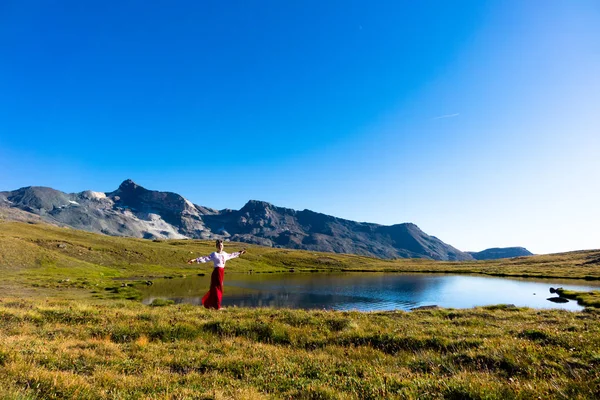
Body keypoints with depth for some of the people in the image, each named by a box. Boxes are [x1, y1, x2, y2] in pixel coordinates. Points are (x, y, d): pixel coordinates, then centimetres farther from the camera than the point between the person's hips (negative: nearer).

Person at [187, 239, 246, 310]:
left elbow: (230, 255, 30)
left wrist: (239, 253, 42)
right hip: (217, 272, -7)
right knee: (217, 289, -1)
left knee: (214, 288, 16)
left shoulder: (224, 253, 12)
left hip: (221, 272, 7)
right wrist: (195, 260, -30)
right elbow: (205, 258, -18)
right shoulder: (214, 254, -10)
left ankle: (207, 303, 31)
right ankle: (217, 306, 7)